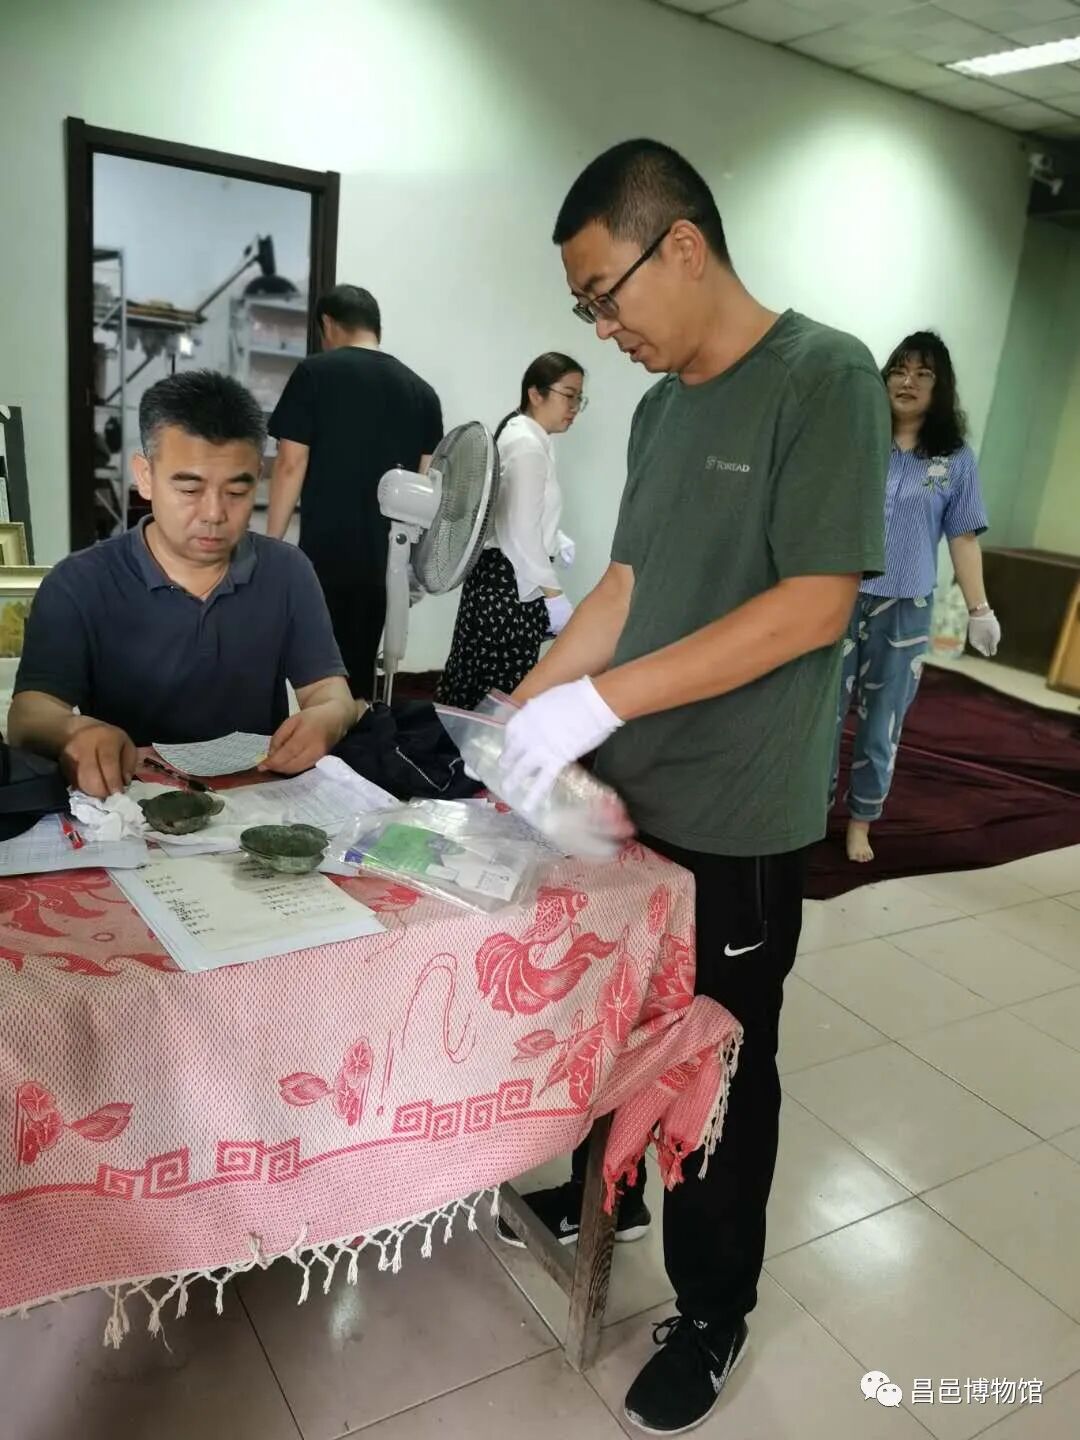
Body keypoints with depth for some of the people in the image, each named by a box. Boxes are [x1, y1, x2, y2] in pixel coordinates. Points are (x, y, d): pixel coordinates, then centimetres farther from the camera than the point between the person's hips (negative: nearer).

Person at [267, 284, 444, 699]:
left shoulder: (314, 374, -2)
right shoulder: (422, 391, 10)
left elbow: (291, 466, -6)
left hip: (325, 556, -4)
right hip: (387, 558, 5)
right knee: (359, 675, 13)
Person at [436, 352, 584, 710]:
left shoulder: (526, 436, 16)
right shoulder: (528, 446, -16)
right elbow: (521, 534, -22)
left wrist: (553, 539, 14)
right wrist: (553, 596, -22)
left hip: (502, 575, 10)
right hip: (512, 581, -10)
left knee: (477, 680, 14)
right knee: (502, 693, -4)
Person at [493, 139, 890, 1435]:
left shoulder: (823, 378, -13)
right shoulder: (662, 405, 9)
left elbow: (814, 605, -20)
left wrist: (602, 698, -23)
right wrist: (516, 714, 4)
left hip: (736, 817, -6)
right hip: (625, 792, 6)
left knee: (720, 1066, 10)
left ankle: (712, 1314, 32)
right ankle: (600, 1191, 47)